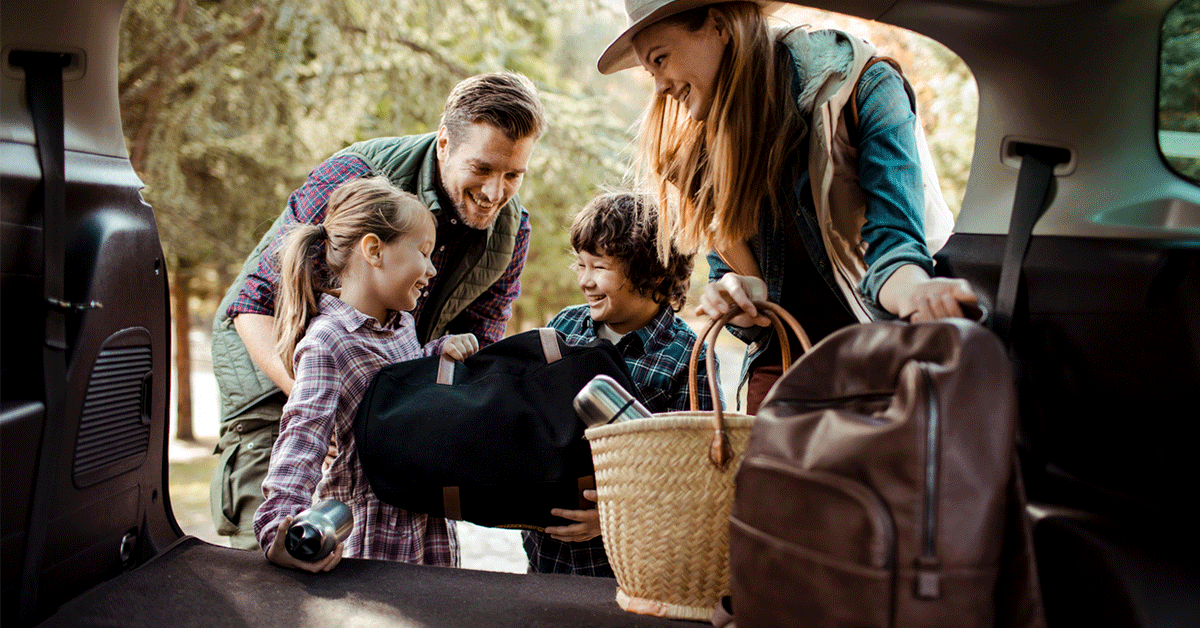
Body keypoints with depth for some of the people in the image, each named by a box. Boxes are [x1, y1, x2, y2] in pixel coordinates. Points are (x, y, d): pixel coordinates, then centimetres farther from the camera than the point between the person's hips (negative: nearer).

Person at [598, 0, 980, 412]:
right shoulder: (705, 144, 4)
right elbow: (725, 273, 8)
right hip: (780, 364, 4)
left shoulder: (862, 87, -10)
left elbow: (891, 243, -19)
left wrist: (917, 294, -42)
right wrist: (737, 296, -17)